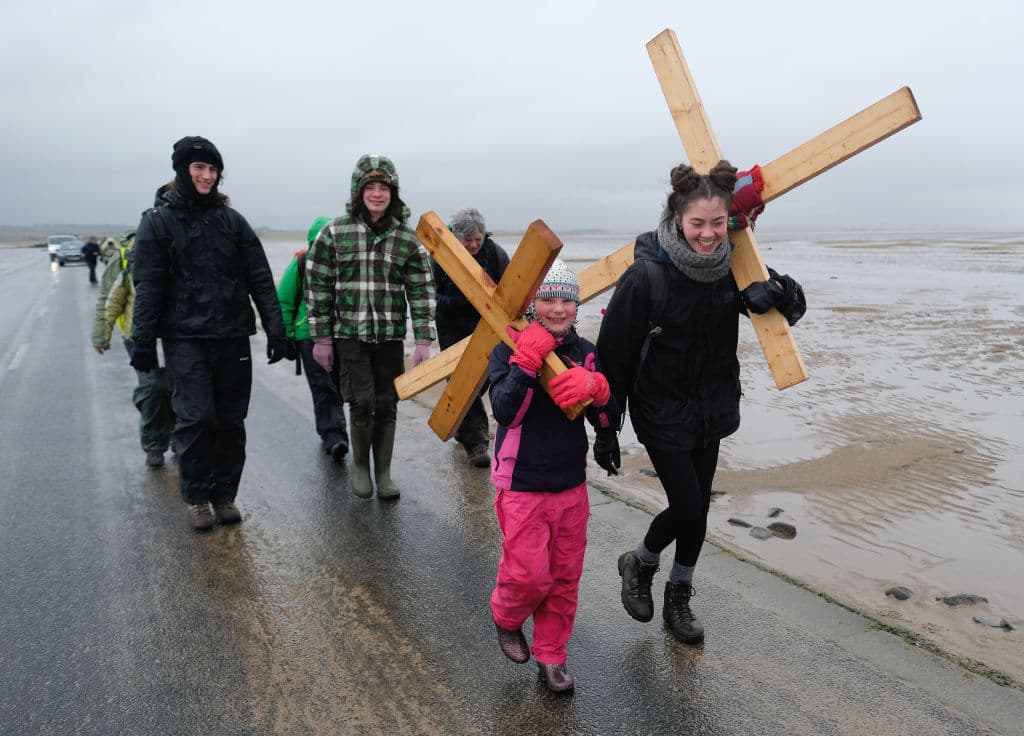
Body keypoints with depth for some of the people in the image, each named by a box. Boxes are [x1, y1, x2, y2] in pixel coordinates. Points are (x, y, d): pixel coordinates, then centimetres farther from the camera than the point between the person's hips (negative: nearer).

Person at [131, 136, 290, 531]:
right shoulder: (158, 221, 2)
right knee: (196, 418, -6)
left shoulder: (232, 220, 9)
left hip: (232, 338, 3)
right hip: (185, 339, -3)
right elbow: (147, 287, -1)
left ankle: (225, 495, 19)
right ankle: (196, 497, 11)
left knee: (231, 421, 6)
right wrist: (143, 341, -6)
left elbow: (260, 279, 6)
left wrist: (275, 329, -1)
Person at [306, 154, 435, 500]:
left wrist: (423, 341, -5)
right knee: (362, 403, -9)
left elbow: (421, 291, 2)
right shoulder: (335, 232, -1)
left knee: (387, 407, 6)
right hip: (349, 334, -2)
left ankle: (383, 473, 23)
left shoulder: (407, 238, 2)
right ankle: (359, 464, 17)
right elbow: (318, 286, 1)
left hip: (390, 336, 2)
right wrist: (321, 337, -1)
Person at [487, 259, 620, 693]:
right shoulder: (509, 349, -8)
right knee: (530, 575, 0)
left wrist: (595, 389, -20)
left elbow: (609, 423, -1)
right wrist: (526, 362, -30)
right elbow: (505, 411, -23)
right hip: (522, 487, -4)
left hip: (571, 486, 4)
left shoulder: (584, 354, 2)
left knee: (565, 577, 11)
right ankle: (505, 617, 34)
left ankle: (551, 656, 31)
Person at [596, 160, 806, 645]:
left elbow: (794, 308, 4)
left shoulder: (733, 266, -8)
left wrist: (776, 291, -22)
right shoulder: (646, 276, -23)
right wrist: (605, 428, -13)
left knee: (698, 509, 13)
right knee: (687, 508, -6)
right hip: (661, 411, -5)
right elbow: (613, 354, -17)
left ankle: (678, 598, 36)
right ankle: (639, 564, 27)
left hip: (711, 408, 5)